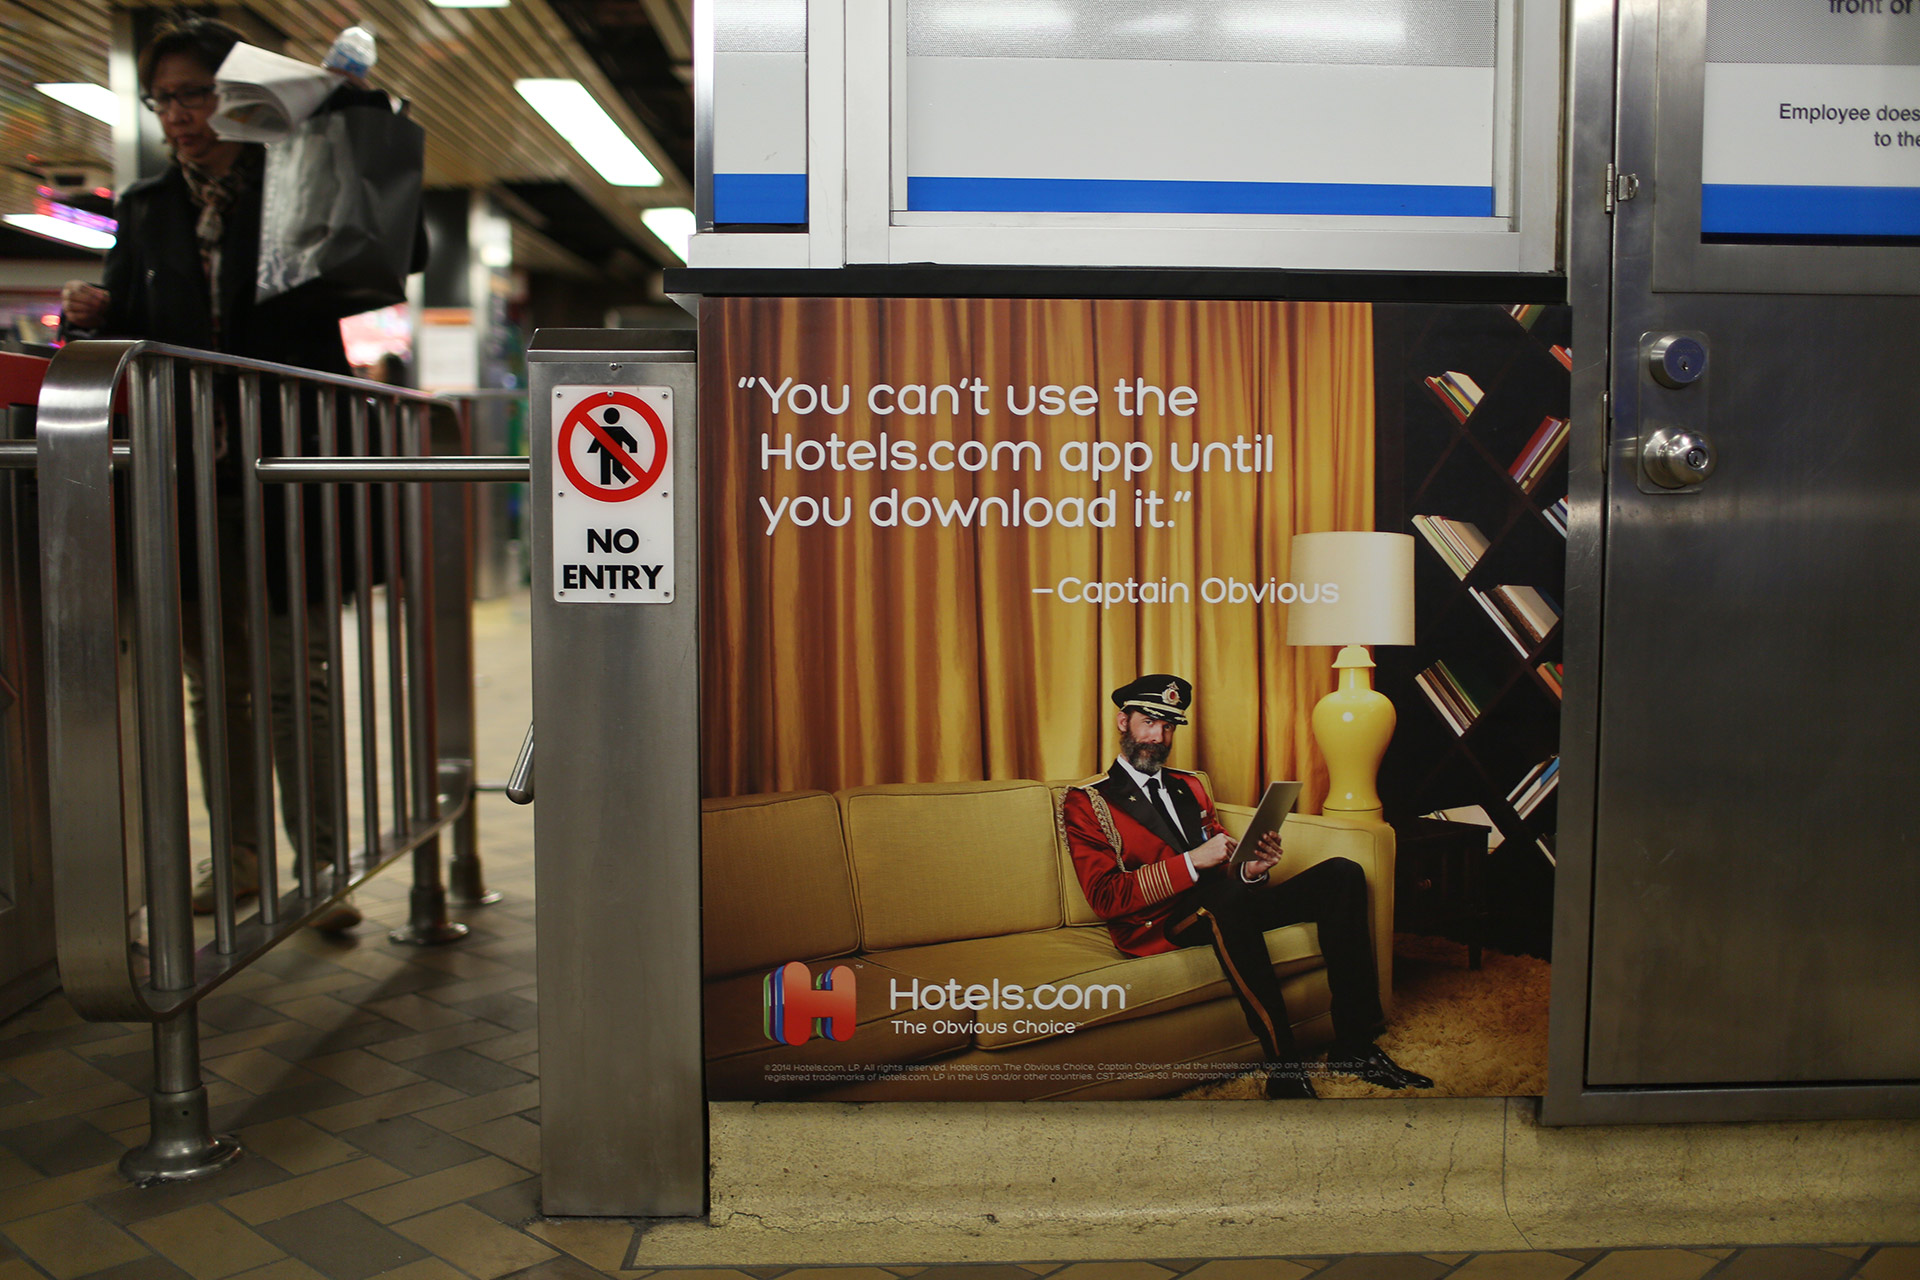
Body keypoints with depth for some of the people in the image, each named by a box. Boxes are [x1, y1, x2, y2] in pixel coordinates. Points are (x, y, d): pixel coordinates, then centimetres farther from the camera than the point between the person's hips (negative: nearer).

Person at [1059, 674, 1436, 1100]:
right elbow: (1105, 896, -9)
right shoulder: (1086, 802, 4)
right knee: (1228, 898, -40)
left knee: (1341, 873, -12)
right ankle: (1285, 1068, -34)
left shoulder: (1189, 787, 26)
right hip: (1162, 924, -7)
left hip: (1227, 905, 7)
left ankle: (1353, 1045, -14)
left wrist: (1250, 868, -6)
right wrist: (1193, 861, -19)